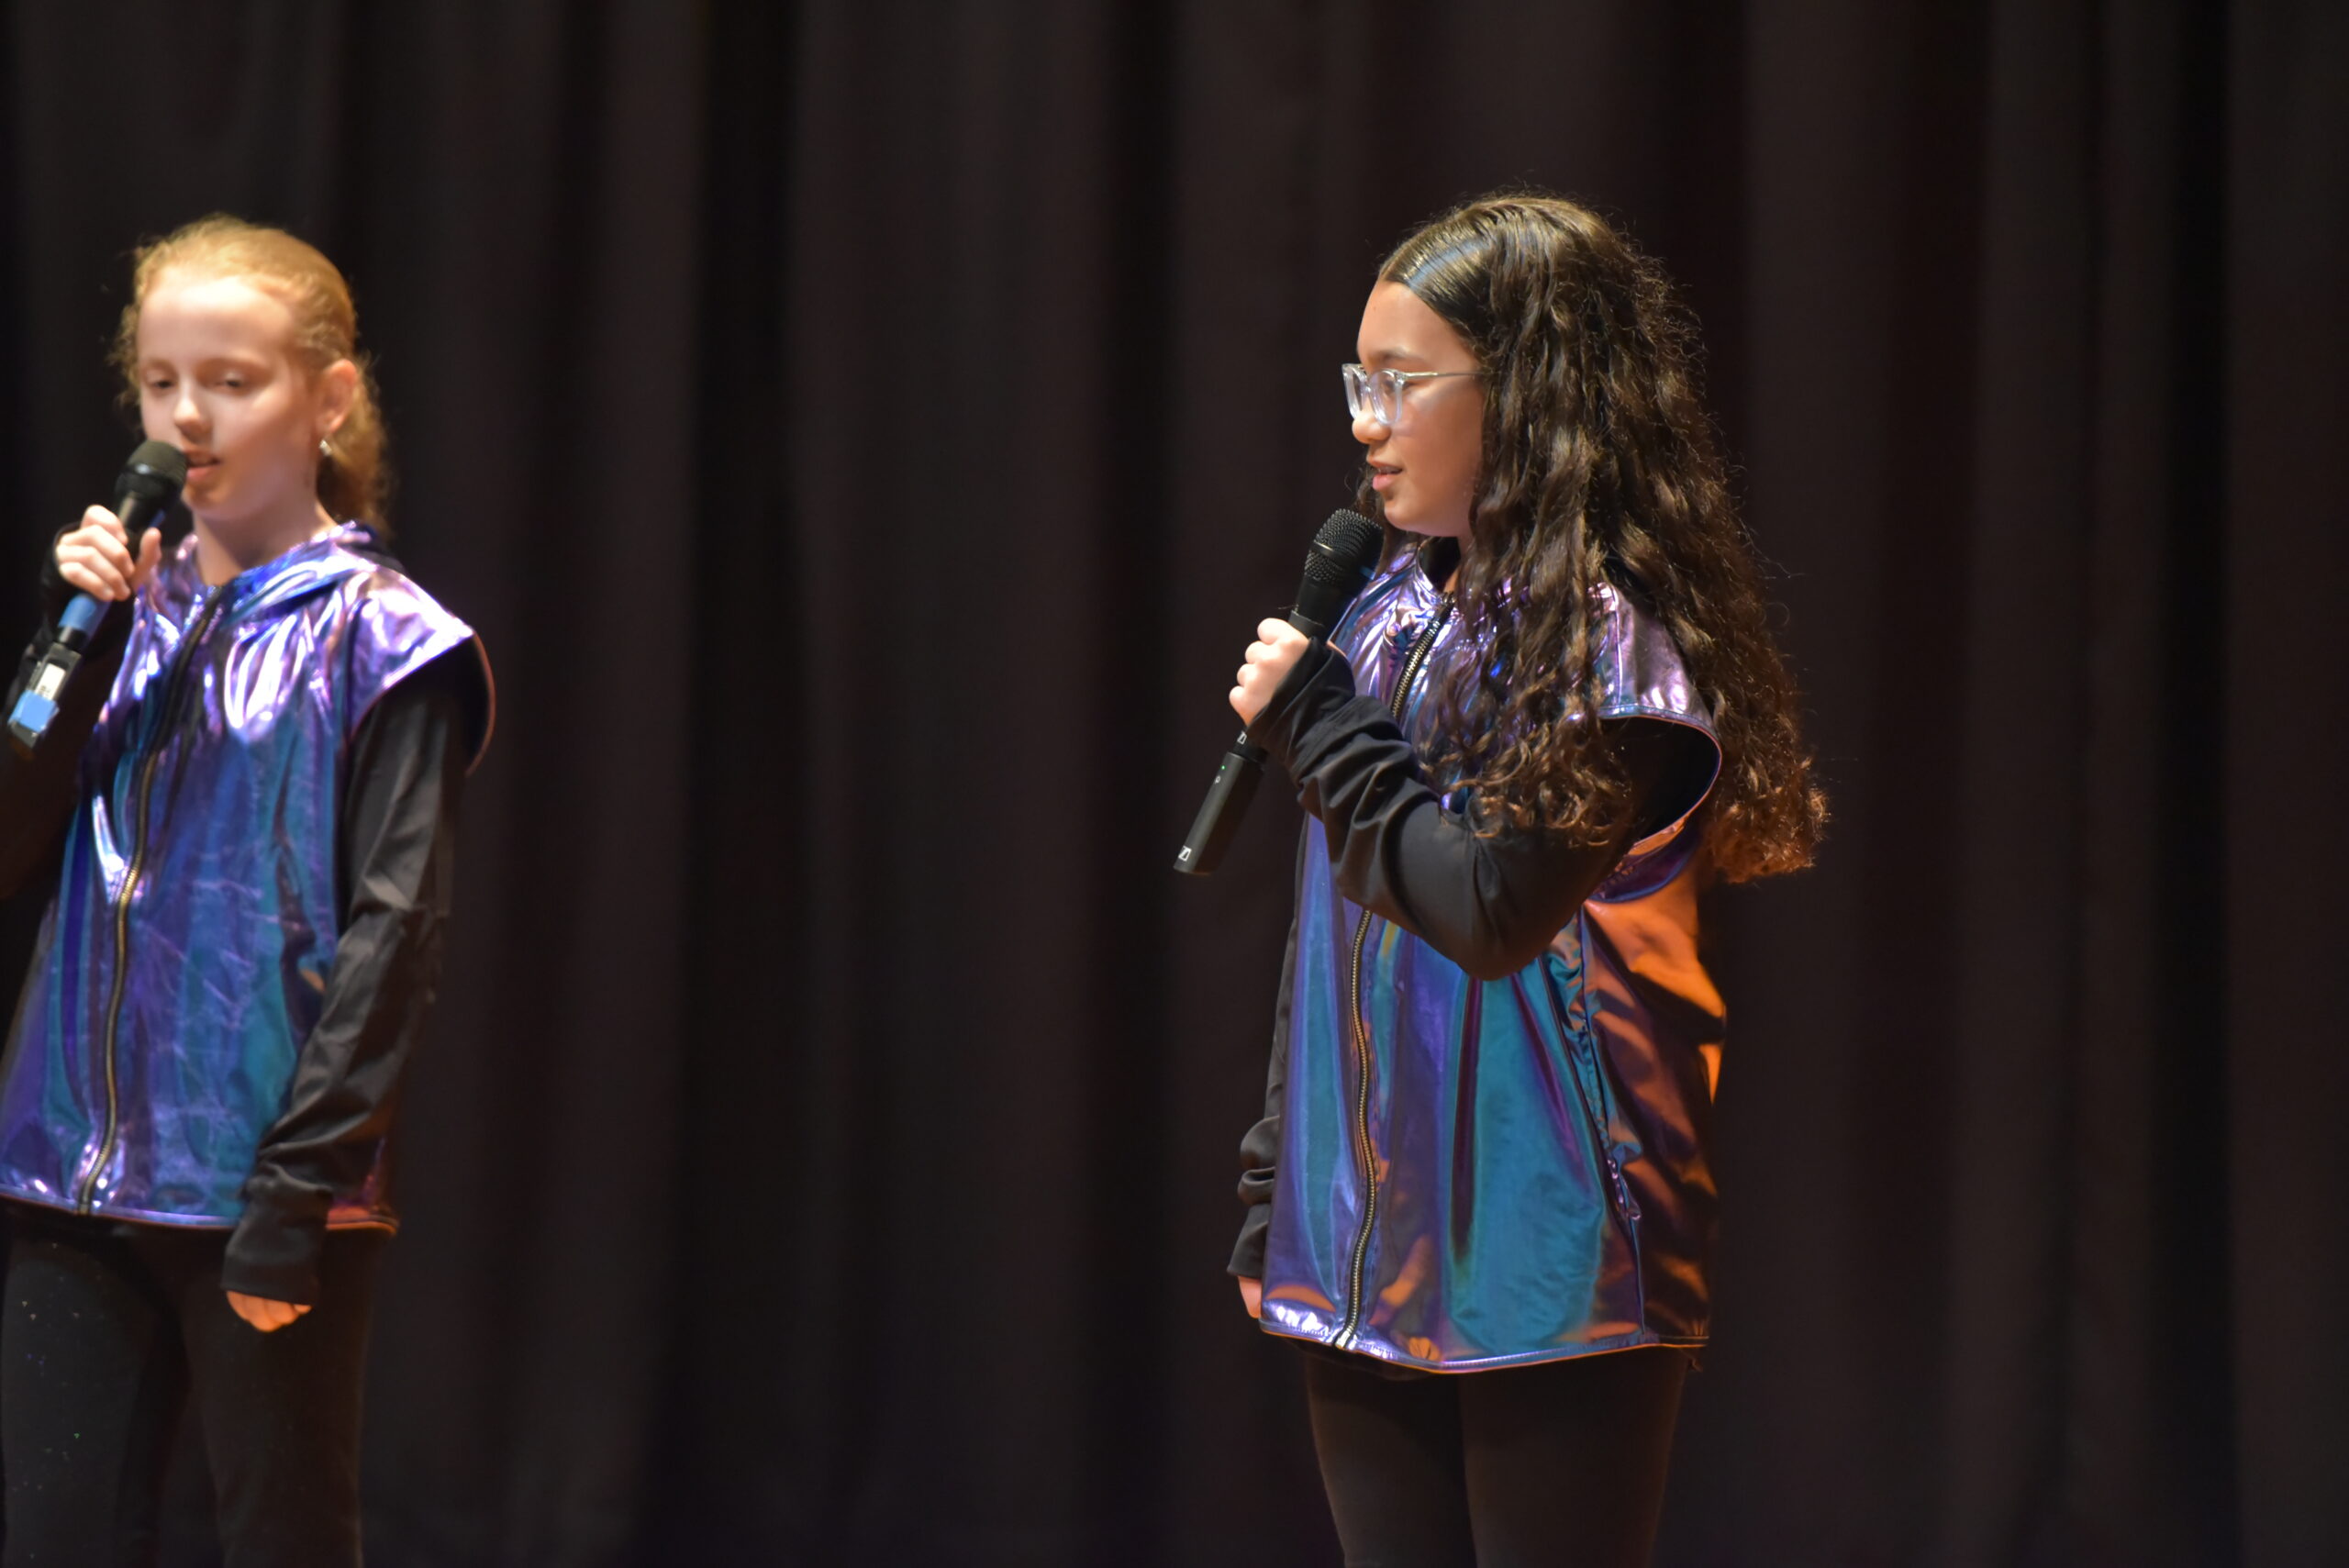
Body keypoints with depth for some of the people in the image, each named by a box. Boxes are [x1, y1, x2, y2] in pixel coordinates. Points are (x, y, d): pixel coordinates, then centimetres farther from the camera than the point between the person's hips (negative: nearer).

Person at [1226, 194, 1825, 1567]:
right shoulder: (1396, 610, 11)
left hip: (1548, 1259, -7)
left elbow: (1488, 910, -21)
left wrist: (1317, 727, -12)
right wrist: (1274, 1186, 16)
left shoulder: (1607, 637, -12)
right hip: (1372, 1247, 7)